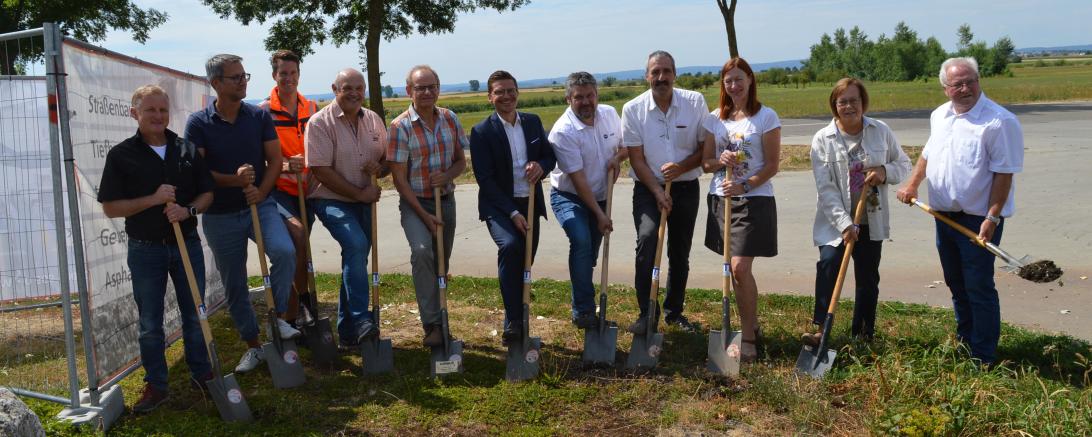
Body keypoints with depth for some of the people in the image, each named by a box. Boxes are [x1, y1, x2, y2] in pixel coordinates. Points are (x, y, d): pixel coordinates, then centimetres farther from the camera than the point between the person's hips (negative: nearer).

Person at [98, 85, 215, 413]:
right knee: (150, 324, 7)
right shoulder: (121, 155, -4)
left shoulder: (188, 150, 3)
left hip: (187, 244, 2)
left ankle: (202, 374, 25)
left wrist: (188, 210, -14)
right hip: (146, 250, -2)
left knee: (195, 316, 11)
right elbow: (111, 208, -6)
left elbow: (207, 193, 7)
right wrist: (153, 199, -19)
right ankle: (156, 385, 19)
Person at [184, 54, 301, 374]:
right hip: (220, 215, 0)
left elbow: (274, 160, 0)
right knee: (234, 284, 8)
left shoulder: (259, 116, 1)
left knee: (285, 252, -27)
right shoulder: (198, 123, -5)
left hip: (260, 205, 0)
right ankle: (253, 345, 24)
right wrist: (235, 179, -24)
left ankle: (278, 317, -6)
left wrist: (261, 191, -16)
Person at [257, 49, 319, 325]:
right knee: (297, 233, -28)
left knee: (296, 249, 11)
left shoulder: (312, 109, 9)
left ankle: (291, 316, 23)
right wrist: (284, 165, -23)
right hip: (278, 188, -5)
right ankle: (305, 297, -13)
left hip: (306, 189, 5)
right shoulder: (263, 111, -5)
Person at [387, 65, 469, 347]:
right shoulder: (400, 126, -12)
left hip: (445, 200, 5)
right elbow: (399, 178, -12)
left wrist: (447, 176, -14)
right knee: (423, 251, -27)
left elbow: (461, 162, 10)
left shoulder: (449, 119, 2)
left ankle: (437, 319, 30)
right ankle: (432, 324, -20)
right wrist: (424, 215, -17)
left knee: (441, 263, 11)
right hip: (415, 203, -5)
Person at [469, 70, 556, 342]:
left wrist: (541, 166, -13)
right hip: (498, 206, -5)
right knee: (510, 246, -30)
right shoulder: (482, 132, -8)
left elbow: (550, 156, 13)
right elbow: (485, 179, -12)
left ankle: (518, 323, 23)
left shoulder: (533, 122, 7)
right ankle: (514, 321, -23)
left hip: (529, 204, 5)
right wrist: (512, 213, -18)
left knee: (524, 264, 7)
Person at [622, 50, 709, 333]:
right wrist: (658, 192, -17)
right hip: (648, 188, -2)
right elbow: (637, 159, -8)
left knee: (680, 254, 11)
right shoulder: (633, 109, -7)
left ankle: (674, 311, 31)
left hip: (686, 188, 2)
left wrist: (682, 167, -19)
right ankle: (647, 313, -13)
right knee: (647, 239, -24)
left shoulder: (695, 102, -5)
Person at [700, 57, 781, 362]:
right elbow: (706, 163, 10)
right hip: (721, 199, 5)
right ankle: (752, 326, 25)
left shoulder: (766, 117, -4)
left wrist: (745, 186, -19)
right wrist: (720, 161, -12)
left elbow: (772, 165, -6)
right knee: (736, 269, 9)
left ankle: (748, 337, 1)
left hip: (754, 199, -5)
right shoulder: (715, 118, 9)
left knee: (740, 268, -11)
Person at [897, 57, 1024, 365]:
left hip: (978, 219, -7)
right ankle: (964, 341, 35)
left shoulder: (999, 121, -16)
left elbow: (1004, 174, -18)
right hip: (944, 215, 7)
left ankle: (983, 358, 10)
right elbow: (928, 153, 21)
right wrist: (912, 184, 8)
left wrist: (992, 218, -21)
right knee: (956, 283, 19)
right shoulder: (939, 116, 7)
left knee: (979, 288, -1)